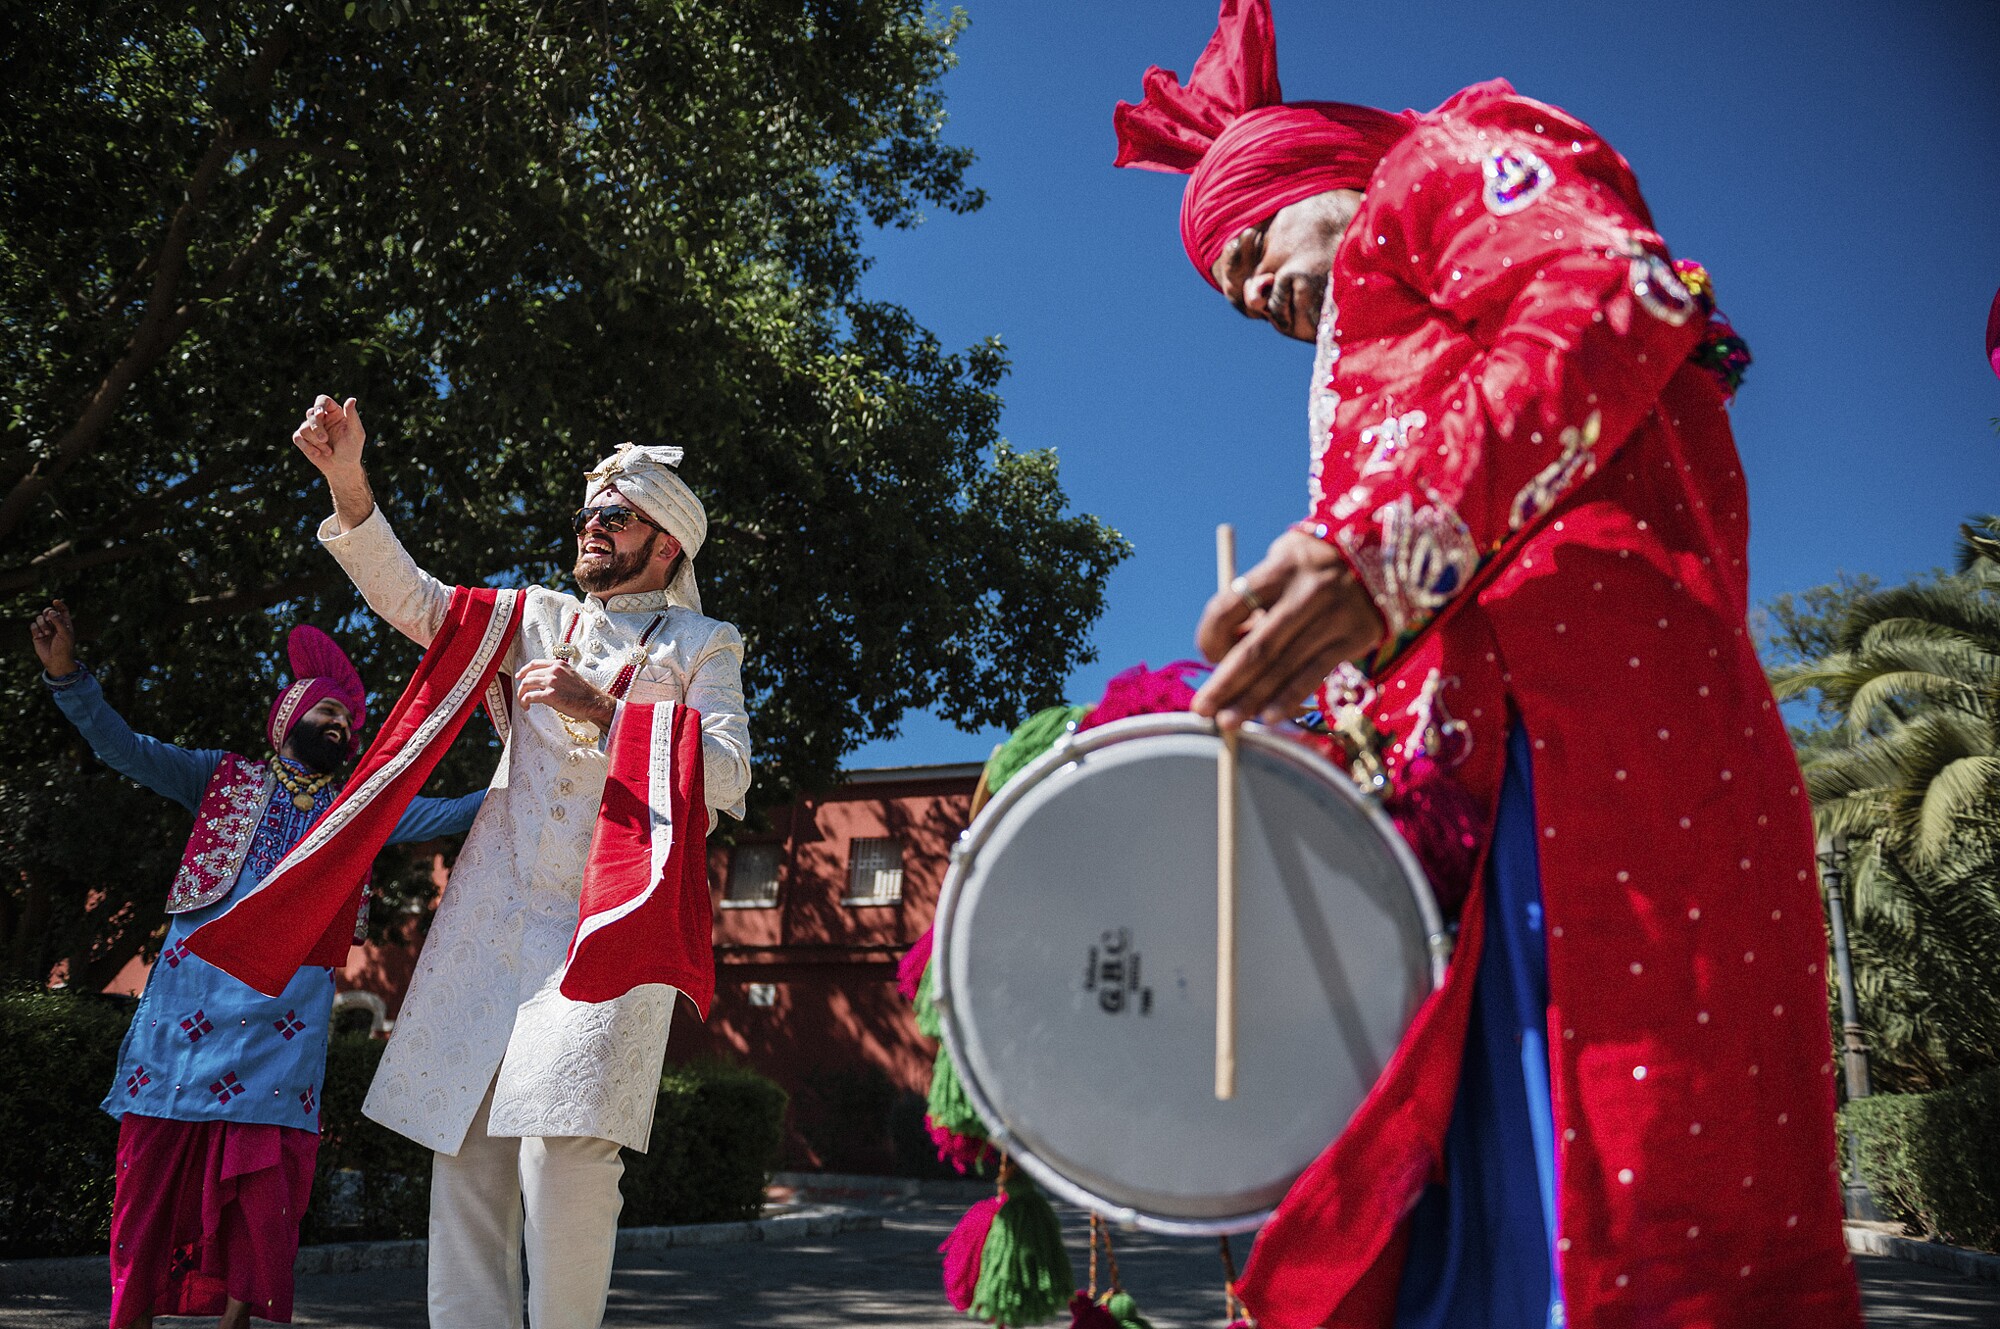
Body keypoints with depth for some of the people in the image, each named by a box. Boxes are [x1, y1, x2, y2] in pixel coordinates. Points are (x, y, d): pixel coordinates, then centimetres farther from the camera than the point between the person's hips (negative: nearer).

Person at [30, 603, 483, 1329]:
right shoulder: (225, 778, 14)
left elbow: (445, 815, 10)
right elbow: (124, 749, 6)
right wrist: (67, 673, -8)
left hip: (286, 1015, 1)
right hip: (193, 991, -1)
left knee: (264, 1175, -2)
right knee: (157, 1165, -1)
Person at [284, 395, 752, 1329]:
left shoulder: (701, 646, 9)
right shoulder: (540, 617, 21)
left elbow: (728, 777, -4)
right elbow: (412, 599, 14)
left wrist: (601, 711, -11)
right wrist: (348, 482, 2)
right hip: (497, 913, 4)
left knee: (565, 1144, -17)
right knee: (466, 1144, 1)